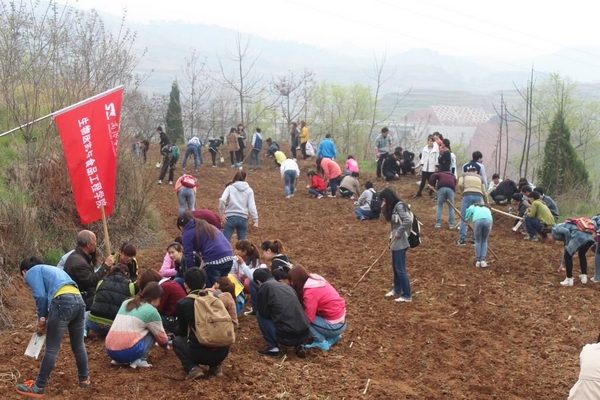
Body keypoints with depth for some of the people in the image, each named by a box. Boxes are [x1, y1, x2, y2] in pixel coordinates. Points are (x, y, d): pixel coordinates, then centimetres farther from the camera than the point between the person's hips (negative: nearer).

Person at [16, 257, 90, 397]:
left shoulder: (31, 272, 13)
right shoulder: (51, 269, 37)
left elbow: (40, 296, -3)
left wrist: (41, 318, 9)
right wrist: (48, 320, 25)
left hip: (63, 302, -8)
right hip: (79, 301, 8)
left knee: (51, 349, 1)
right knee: (78, 346, 22)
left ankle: (39, 387, 8)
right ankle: (84, 379, 35)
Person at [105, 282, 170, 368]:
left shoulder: (126, 303, 20)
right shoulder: (151, 311, 2)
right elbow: (160, 335, 14)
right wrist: (166, 345, 36)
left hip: (110, 351, 7)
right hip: (129, 351, -7)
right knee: (152, 333, 15)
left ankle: (119, 360, 10)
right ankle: (139, 360, -7)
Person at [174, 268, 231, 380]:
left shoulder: (182, 303, 2)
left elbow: (183, 332, 15)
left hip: (200, 353, -4)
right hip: (222, 352, 4)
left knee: (177, 340, 25)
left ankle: (192, 368, 3)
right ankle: (215, 366, 16)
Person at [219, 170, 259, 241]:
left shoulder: (230, 187, 3)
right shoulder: (249, 190, 7)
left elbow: (222, 200, -11)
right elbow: (251, 206, 0)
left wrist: (222, 213, -3)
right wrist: (256, 220, 1)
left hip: (231, 217, -2)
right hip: (243, 218, 2)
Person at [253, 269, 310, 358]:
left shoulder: (265, 286, 3)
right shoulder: (286, 286, 23)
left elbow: (264, 313, 4)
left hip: (286, 336, -6)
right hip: (305, 334, 6)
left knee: (260, 316, 16)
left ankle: (272, 347, 10)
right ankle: (299, 345, 14)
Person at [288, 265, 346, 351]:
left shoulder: (311, 292, -22)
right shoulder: (316, 279, 4)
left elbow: (308, 318, -21)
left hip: (334, 326, -9)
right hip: (340, 320, 9)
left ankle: (321, 342, 0)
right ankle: (332, 337, 14)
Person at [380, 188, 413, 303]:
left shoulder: (399, 205, -18)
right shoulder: (393, 207, 9)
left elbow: (408, 220, -28)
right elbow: (389, 219, 18)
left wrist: (399, 232, -21)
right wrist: (384, 209, 2)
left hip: (400, 242, -10)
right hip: (395, 241, 10)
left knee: (400, 269, -4)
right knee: (395, 267, 20)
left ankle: (407, 295, 3)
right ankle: (397, 289, 35)